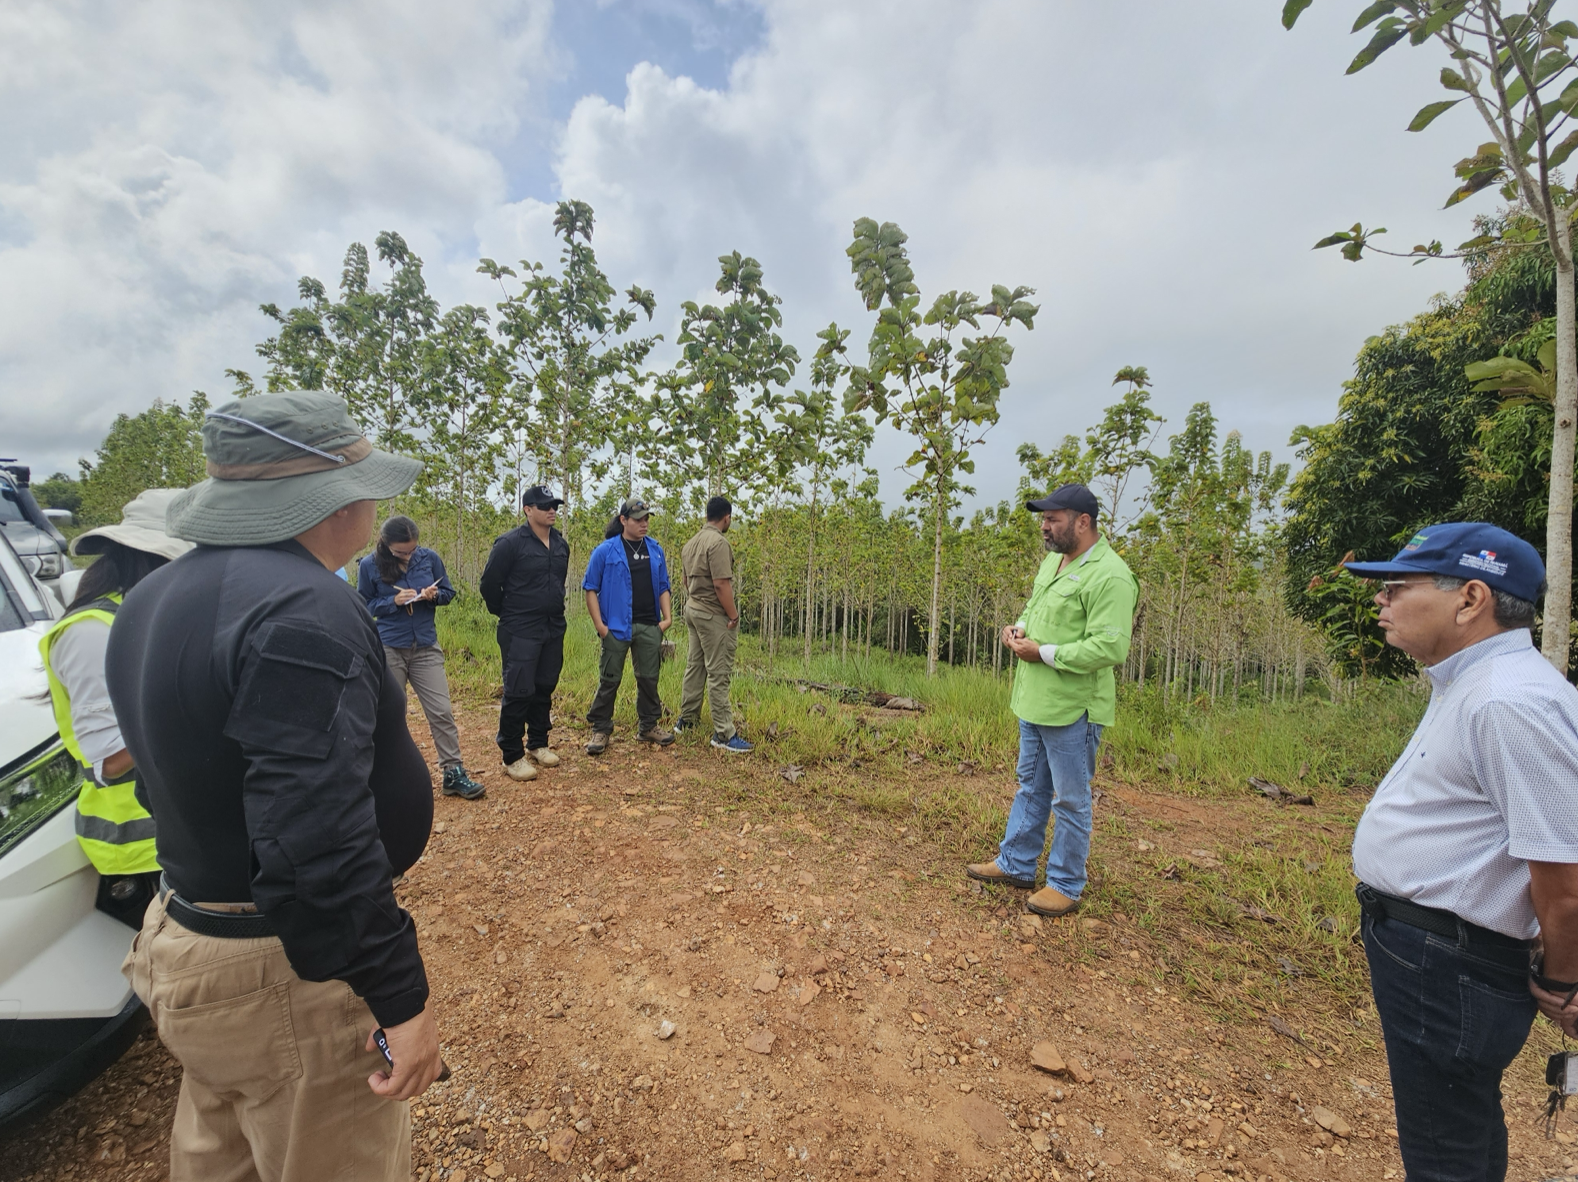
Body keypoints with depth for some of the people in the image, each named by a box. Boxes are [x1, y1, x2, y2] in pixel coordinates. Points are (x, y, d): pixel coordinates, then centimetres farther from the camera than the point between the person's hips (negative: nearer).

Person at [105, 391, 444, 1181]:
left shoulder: (153, 600, 6)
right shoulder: (302, 609, -27)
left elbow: (181, 768, 16)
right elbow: (317, 840, -31)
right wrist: (401, 997, -23)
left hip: (184, 934, 10)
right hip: (282, 976, -10)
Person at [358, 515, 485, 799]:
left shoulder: (429, 558, -2)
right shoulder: (369, 565, -5)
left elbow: (448, 592, 8)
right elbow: (364, 605, 1)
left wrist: (434, 595, -14)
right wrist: (393, 601, -16)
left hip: (426, 647, 1)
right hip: (388, 649, -1)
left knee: (442, 711, -1)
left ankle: (454, 773, 6)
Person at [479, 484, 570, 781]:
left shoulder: (561, 544, 8)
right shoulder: (510, 543, -12)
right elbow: (489, 583, -6)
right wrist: (507, 614, 4)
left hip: (554, 628, 6)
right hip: (520, 632, -6)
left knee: (545, 689, 13)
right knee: (518, 692, -4)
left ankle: (538, 744, 28)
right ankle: (512, 756, 7)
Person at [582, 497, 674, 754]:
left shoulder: (655, 550, 8)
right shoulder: (605, 551, -4)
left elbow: (663, 587, 13)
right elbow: (590, 588, -3)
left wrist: (667, 617, 2)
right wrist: (599, 624, -9)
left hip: (649, 627, 4)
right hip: (617, 626, -4)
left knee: (648, 678, 11)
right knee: (610, 679, 4)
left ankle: (648, 726, 25)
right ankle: (600, 729, 17)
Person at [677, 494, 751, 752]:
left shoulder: (691, 543, 12)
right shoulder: (718, 542, -17)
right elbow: (721, 584, -22)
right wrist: (734, 616, -16)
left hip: (693, 610, 9)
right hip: (714, 615, -9)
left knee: (694, 666, 17)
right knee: (718, 674, -6)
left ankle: (686, 720, 26)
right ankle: (724, 733, -1)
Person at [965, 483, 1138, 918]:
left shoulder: (1109, 576, -21)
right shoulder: (1053, 560, 10)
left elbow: (1110, 648, -26)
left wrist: (1044, 653, -22)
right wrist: (1019, 628, 2)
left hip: (1072, 709, -9)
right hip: (1034, 701, 9)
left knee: (1070, 800, 8)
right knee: (1031, 788, 21)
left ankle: (1066, 886, 25)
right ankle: (1016, 865, 36)